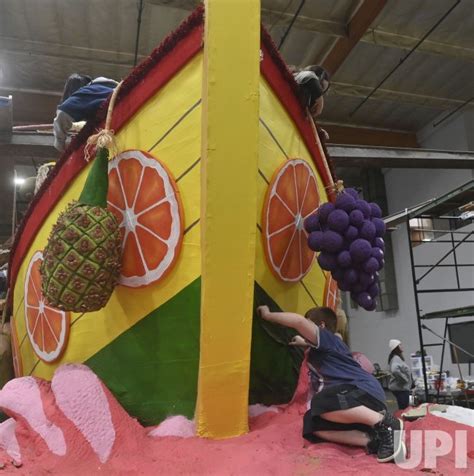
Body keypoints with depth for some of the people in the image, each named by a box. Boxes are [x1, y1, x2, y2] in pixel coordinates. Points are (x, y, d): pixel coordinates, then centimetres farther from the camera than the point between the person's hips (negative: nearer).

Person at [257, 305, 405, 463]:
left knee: (322, 403, -37)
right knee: (312, 424, -6)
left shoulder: (327, 338, -3)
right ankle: (372, 439, -17)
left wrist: (268, 315, -13)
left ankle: (386, 422, -22)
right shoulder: (319, 349, 25)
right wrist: (303, 342, 62)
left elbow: (299, 321, -23)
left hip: (366, 391, -9)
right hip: (353, 398, 9)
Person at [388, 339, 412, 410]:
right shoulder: (396, 358, -18)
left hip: (402, 387, 10)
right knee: (404, 409, -6)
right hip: (400, 388, -10)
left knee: (404, 408, 14)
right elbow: (395, 370, -36)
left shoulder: (398, 357, 13)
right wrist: (404, 378, -22)